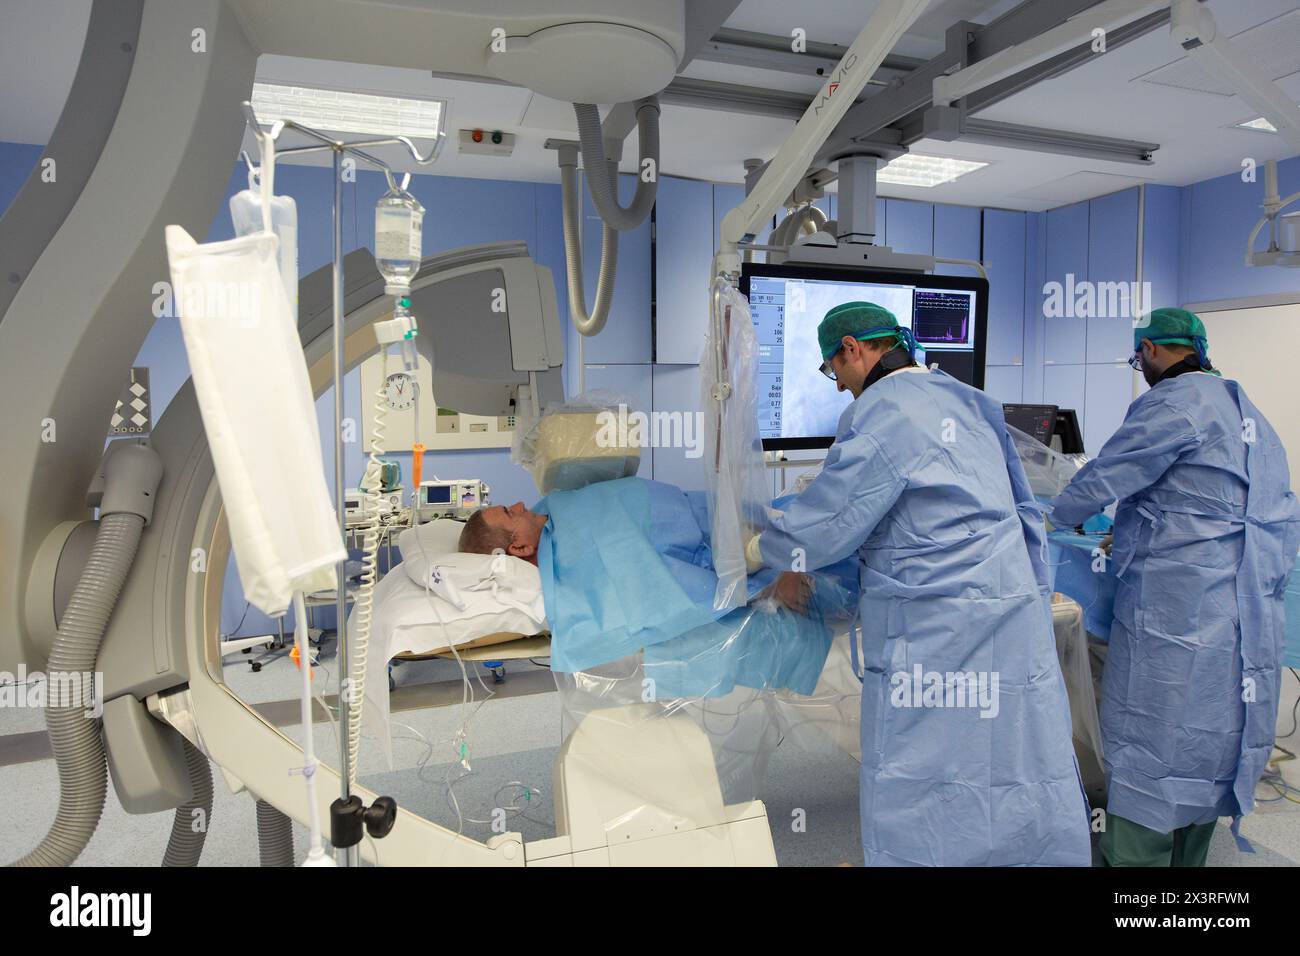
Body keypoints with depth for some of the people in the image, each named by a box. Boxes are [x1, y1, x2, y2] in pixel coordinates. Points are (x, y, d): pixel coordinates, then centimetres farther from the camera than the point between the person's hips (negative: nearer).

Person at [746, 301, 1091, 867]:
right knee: (1020, 776, 16)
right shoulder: (968, 402, 16)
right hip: (1014, 617, 9)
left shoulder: (882, 411, -12)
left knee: (923, 808, 2)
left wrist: (757, 550, 5)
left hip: (934, 633, -9)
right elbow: (1023, 509, 21)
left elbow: (826, 523, -12)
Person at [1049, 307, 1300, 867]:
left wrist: (1058, 517, 10)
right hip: (1251, 608, 9)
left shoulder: (1173, 402, -11)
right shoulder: (1247, 409, 18)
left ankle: (1133, 855, 8)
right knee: (1211, 738, 17)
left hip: (1178, 605, -9)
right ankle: (1188, 855, 29)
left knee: (1149, 741, -1)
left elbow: (1107, 475, -11)